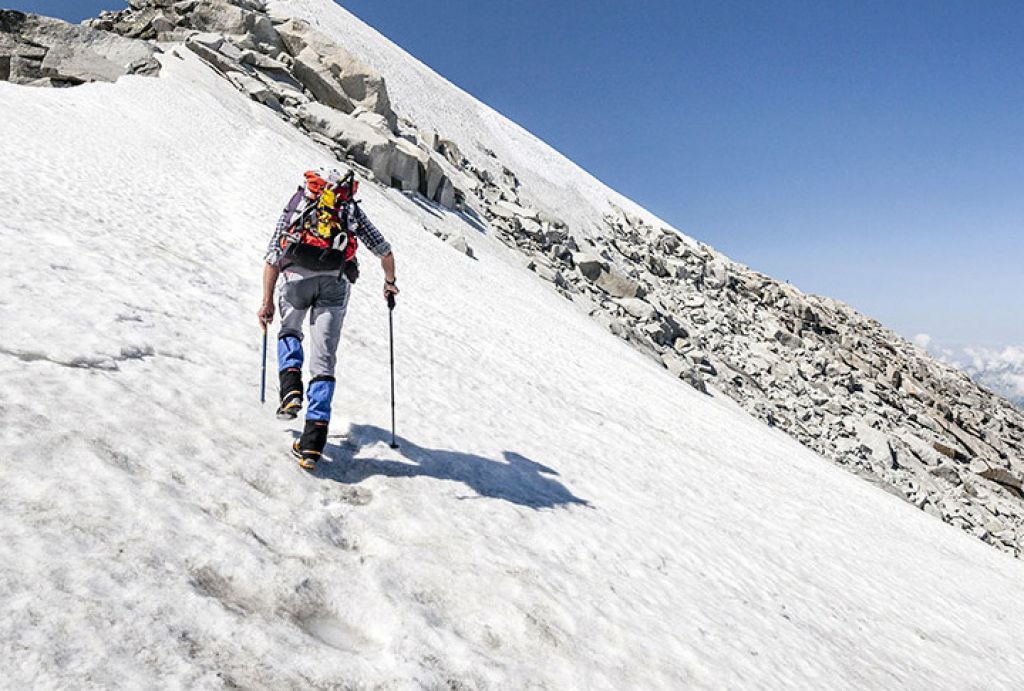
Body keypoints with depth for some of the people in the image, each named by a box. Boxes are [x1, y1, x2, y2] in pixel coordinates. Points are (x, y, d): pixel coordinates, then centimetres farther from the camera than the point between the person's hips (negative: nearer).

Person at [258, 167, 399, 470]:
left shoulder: (294, 206, 26)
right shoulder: (351, 209, 28)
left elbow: (272, 260, 15)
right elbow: (386, 253, 26)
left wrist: (267, 303, 15)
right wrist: (390, 283, 43)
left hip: (296, 275, 1)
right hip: (336, 281, 0)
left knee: (289, 330, 30)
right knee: (324, 360, 2)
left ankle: (291, 389, 6)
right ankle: (313, 442, -5)